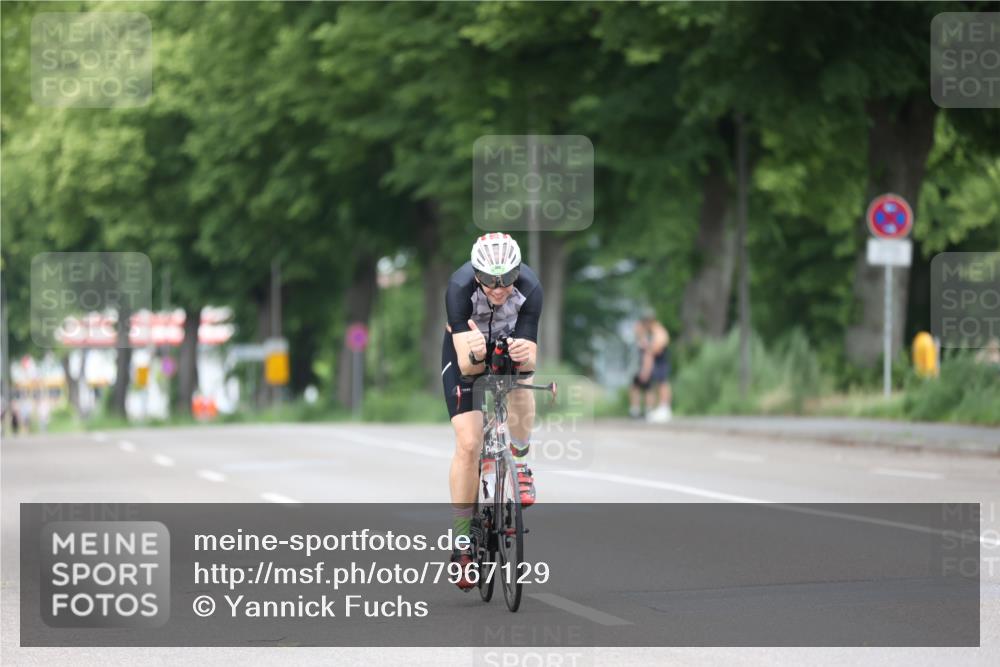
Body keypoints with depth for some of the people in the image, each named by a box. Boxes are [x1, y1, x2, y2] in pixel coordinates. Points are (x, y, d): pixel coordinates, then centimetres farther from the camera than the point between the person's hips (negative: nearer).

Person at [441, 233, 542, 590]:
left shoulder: (530, 289, -32)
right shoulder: (460, 288, -36)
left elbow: (531, 359, -34)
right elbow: (465, 364, -41)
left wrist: (524, 356, -57)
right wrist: (475, 356, -63)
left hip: (511, 346, 1)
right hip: (466, 352, -1)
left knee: (522, 393, -33)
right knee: (468, 445, -14)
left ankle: (520, 464, -6)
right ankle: (462, 541, -1)